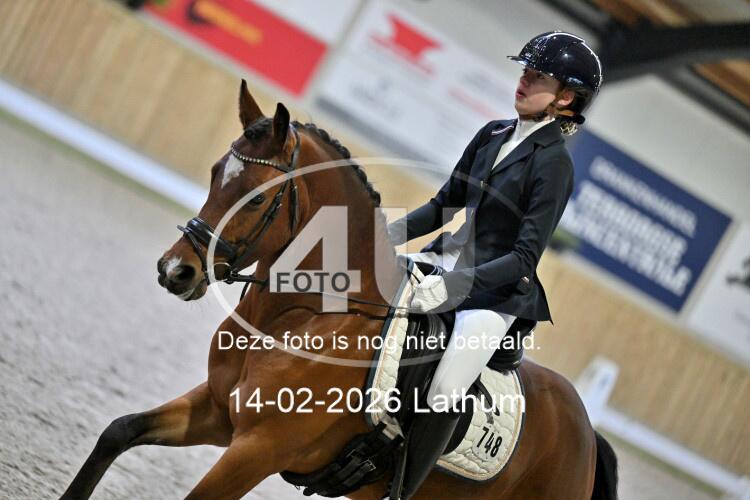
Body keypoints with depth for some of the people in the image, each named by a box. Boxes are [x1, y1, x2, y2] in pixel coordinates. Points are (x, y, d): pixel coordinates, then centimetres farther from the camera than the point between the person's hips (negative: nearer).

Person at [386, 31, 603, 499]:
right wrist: (395, 232, -3)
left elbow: (526, 256, -18)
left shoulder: (554, 162, -13)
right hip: (451, 257, 8)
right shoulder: (493, 134, 7)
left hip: (497, 289, -8)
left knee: (443, 395, -22)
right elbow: (445, 203, 15)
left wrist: (455, 285, -28)